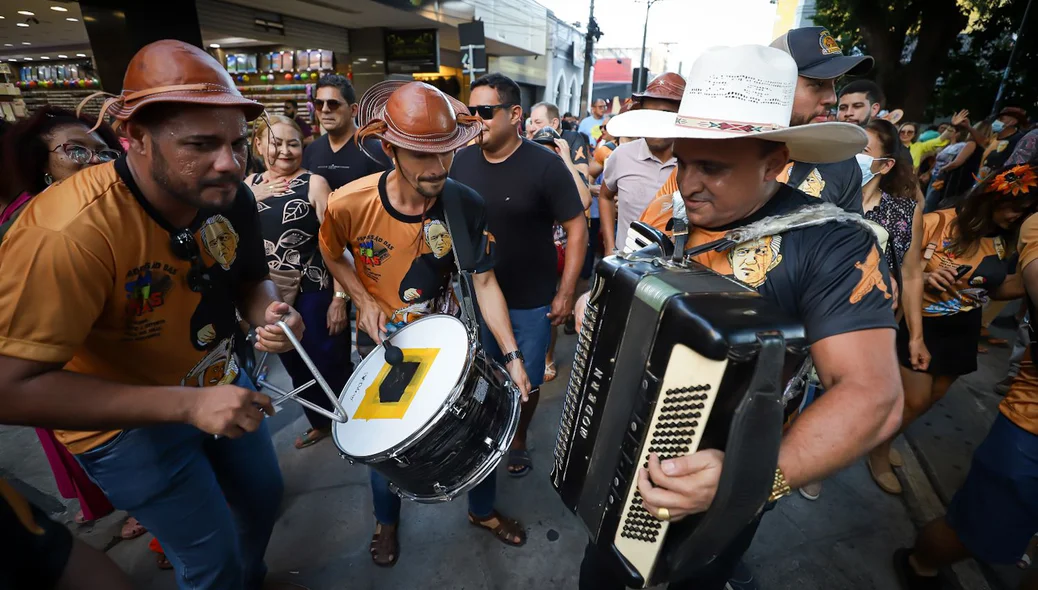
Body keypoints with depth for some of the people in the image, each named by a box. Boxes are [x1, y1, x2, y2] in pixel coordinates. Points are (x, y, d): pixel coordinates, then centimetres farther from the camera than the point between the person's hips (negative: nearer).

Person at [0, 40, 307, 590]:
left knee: (263, 493, 23)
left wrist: (267, 314, -21)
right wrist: (187, 404, -36)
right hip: (125, 419, -6)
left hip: (219, 381, 6)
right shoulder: (68, 231, -33)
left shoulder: (231, 196, -14)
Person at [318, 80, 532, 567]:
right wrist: (364, 300, -13)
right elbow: (333, 255, 0)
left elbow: (484, 282, -13)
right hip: (380, 342, 0)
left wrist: (511, 354, -17)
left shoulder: (466, 206, -22)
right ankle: (386, 521, 50)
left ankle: (484, 511, 44)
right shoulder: (349, 203, -23)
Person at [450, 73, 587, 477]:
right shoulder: (462, 162, -2)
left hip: (531, 302, -3)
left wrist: (566, 293, -14)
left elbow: (576, 227, -12)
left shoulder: (545, 166, -15)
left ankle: (519, 440, 42)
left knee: (526, 381, 15)